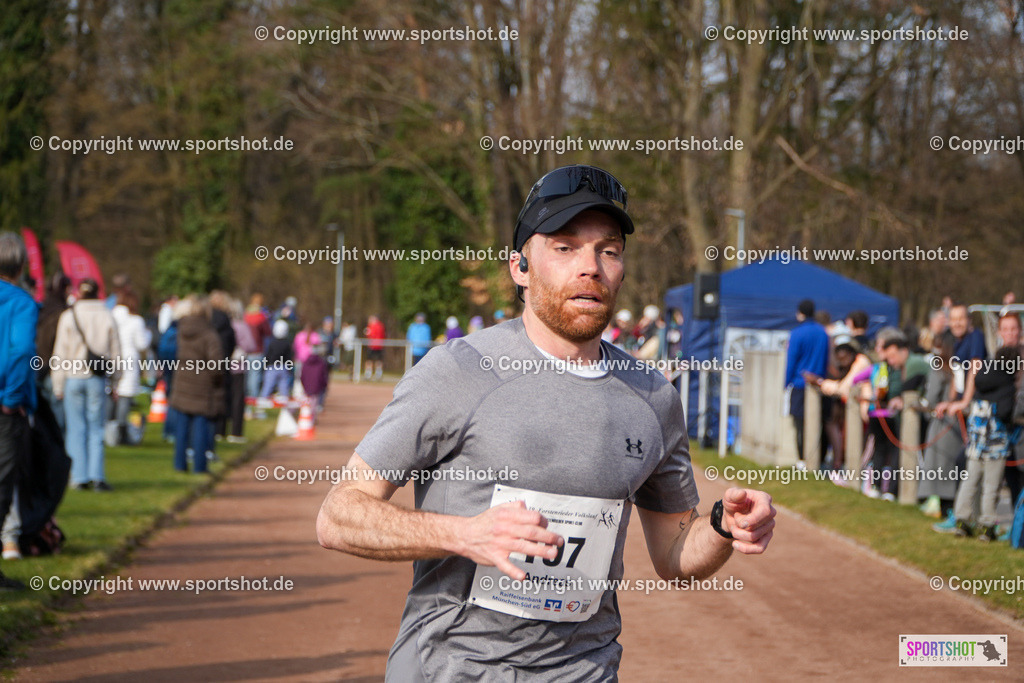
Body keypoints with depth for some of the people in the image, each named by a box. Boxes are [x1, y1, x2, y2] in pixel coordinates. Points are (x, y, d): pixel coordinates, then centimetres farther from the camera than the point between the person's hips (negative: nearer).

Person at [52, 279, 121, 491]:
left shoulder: (68, 316, -3)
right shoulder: (106, 317, 0)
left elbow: (60, 353, -1)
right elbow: (115, 353, 3)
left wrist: (58, 385, 4)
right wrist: (115, 384, 12)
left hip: (73, 378, -1)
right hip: (98, 378, 1)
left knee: (76, 428, 6)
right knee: (96, 429, 6)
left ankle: (80, 477, 4)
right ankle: (97, 476, -1)